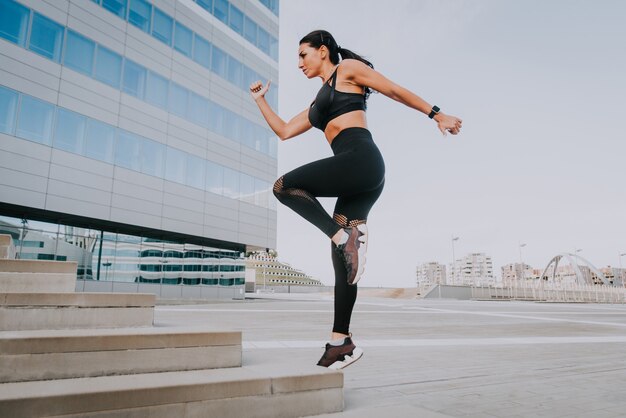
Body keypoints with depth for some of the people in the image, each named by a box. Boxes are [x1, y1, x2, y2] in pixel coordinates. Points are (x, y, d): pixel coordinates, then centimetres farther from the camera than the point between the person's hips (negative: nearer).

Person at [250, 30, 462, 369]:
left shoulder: (347, 68, 11)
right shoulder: (317, 105, 31)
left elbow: (395, 91, 7)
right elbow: (284, 131, 32)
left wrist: (436, 115, 3)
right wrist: (260, 99, 36)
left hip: (361, 160, -8)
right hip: (360, 177, 8)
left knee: (284, 187, -13)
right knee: (342, 257, 1)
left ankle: (345, 237, -19)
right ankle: (342, 342, 4)